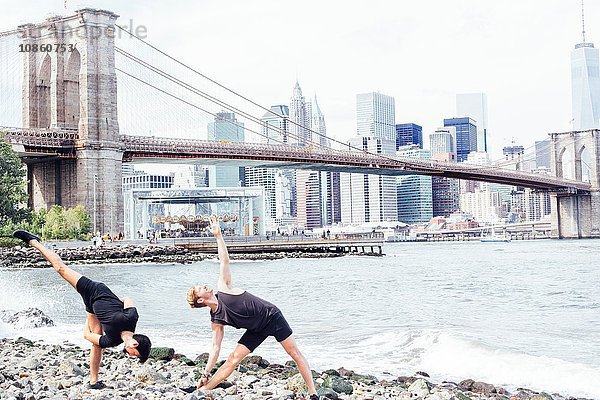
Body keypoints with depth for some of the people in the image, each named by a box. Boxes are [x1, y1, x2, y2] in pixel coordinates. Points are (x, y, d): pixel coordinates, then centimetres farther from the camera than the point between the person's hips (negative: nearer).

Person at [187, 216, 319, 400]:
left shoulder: (223, 288, -11)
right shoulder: (216, 321, -7)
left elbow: (225, 260, -11)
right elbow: (215, 347, -5)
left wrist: (218, 235, -18)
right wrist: (205, 373, -11)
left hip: (272, 316, -2)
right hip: (257, 330, 2)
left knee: (295, 353, -3)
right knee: (233, 359, -3)